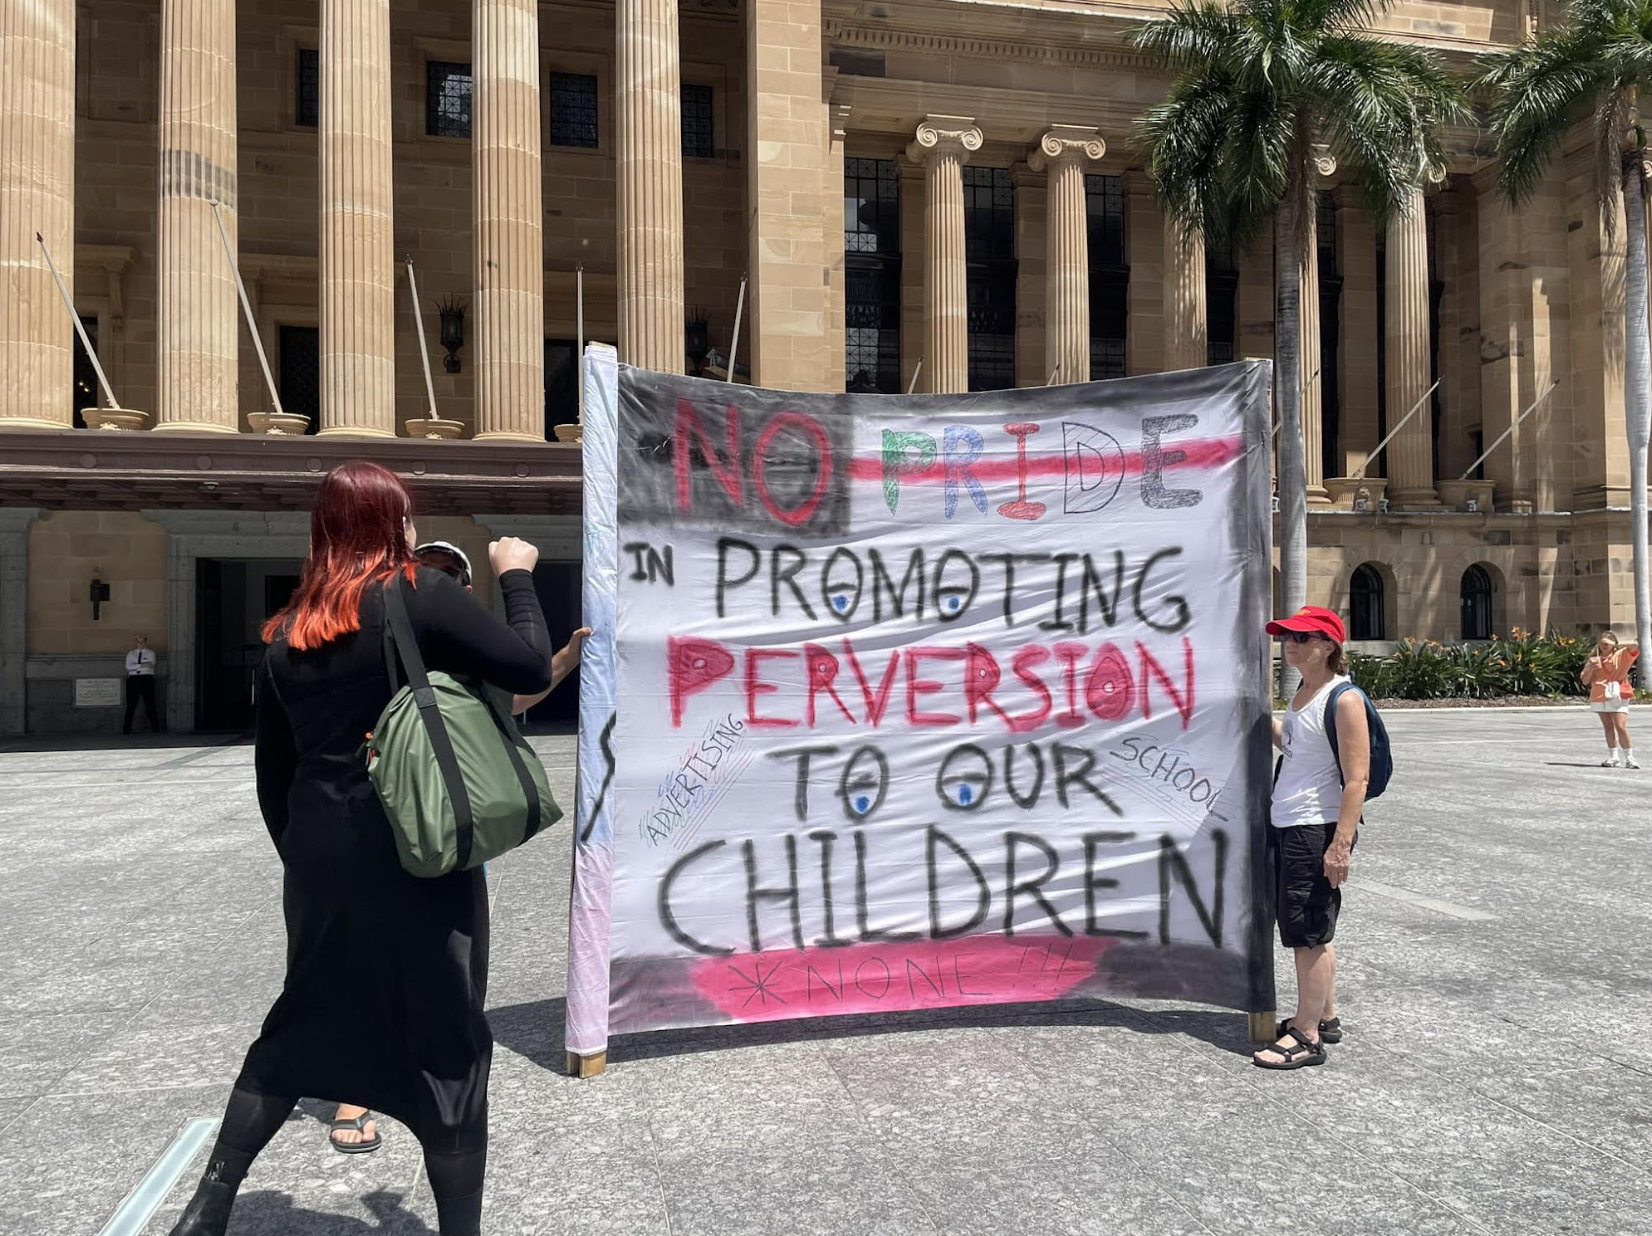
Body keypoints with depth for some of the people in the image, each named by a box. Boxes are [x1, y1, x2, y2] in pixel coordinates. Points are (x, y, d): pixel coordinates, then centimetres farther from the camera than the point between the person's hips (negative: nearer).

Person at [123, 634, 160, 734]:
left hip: (147, 679, -1)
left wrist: (135, 666, -8)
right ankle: (127, 728, 2)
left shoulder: (150, 653, 10)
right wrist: (141, 666, -13)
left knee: (150, 703, -2)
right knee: (131, 704, -1)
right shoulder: (131, 654, 14)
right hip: (133, 679, 1)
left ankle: (155, 727, 0)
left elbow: (151, 665, -6)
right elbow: (128, 666, -1)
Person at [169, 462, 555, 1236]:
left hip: (321, 856, 6)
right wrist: (516, 577, 2)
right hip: (416, 855, -6)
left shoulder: (288, 632, 10)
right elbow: (531, 670, -12)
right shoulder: (420, 595, -9)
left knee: (303, 1019, 25)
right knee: (447, 1044, 6)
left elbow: (272, 770, 14)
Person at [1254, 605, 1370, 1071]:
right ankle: (1325, 1017, 30)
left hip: (1318, 830, -9)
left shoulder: (1344, 700, -15)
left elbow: (1356, 779, -19)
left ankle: (1306, 1037, 8)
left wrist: (1341, 844, -23)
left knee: (1309, 934, -2)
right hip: (1287, 827, 9)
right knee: (1312, 932, 17)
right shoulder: (1305, 691, 12)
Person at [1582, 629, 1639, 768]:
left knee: (1621, 727, -13)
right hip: (1600, 697, 4)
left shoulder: (1620, 656, 1)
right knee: (1608, 727, 10)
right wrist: (1591, 668, -10)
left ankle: (1629, 758, -5)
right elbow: (1585, 681, 8)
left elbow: (1634, 650, -20)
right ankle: (1613, 757, 18)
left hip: (1618, 697, -4)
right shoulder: (1594, 660, 11)